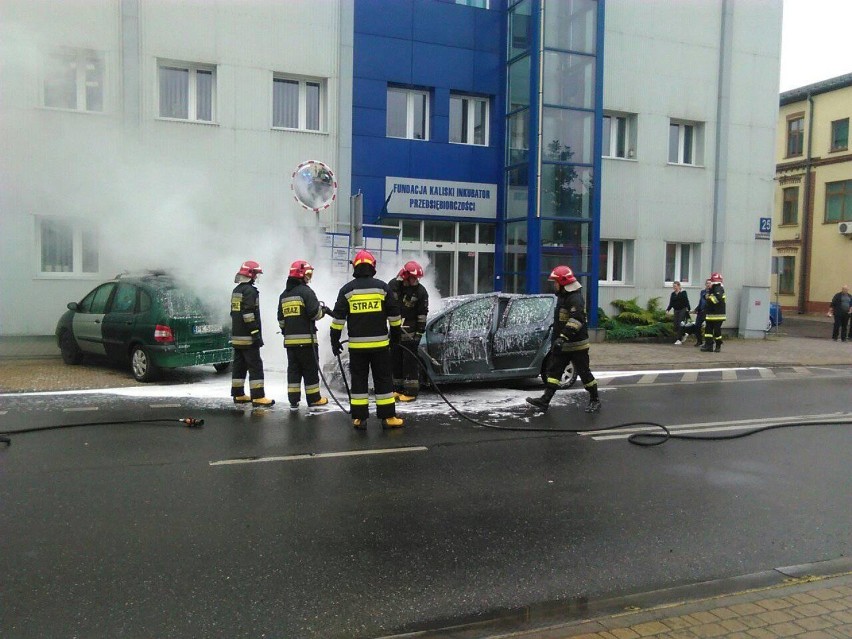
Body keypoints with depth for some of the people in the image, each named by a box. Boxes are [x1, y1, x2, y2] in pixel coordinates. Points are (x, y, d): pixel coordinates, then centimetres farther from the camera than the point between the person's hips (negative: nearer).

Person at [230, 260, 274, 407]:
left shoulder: (236, 290, 18)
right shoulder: (250, 290, -13)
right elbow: (249, 313, -21)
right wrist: (255, 333, -21)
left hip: (236, 336, 10)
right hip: (248, 337, -10)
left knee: (239, 365, 13)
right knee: (255, 366, -8)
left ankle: (238, 395, 18)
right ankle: (258, 397, -9)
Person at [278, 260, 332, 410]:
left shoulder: (284, 295, 15)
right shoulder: (306, 291, -10)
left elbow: (281, 319, 19)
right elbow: (315, 313, -16)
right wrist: (323, 310, 5)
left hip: (290, 339, 7)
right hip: (306, 338, -7)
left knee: (293, 369, 9)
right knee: (310, 369, 2)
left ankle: (293, 400, 8)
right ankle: (314, 399, 9)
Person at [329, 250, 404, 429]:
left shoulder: (347, 289, 0)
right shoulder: (382, 287, 0)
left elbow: (338, 317, -1)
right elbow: (394, 314, 4)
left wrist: (335, 340, 7)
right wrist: (396, 334, 17)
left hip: (356, 344, 1)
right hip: (380, 343, 0)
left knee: (358, 380, 7)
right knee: (383, 379, 7)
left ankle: (359, 418, 8)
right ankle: (388, 417, 8)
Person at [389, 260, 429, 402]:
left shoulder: (420, 291, -8)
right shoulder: (393, 285, -2)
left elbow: (422, 314, -6)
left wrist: (419, 332, -9)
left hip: (410, 332, -4)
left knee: (410, 361, -5)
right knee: (395, 359, 10)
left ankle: (411, 391, 1)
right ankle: (397, 389, 20)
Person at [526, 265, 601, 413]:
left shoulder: (576, 299, -19)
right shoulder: (563, 297, 14)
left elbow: (576, 320, -32)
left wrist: (563, 337, -38)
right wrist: (557, 339, 29)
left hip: (577, 345, -10)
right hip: (563, 344, 10)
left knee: (584, 372, 1)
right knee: (554, 370, 3)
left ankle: (595, 400, 17)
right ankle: (545, 400, 2)